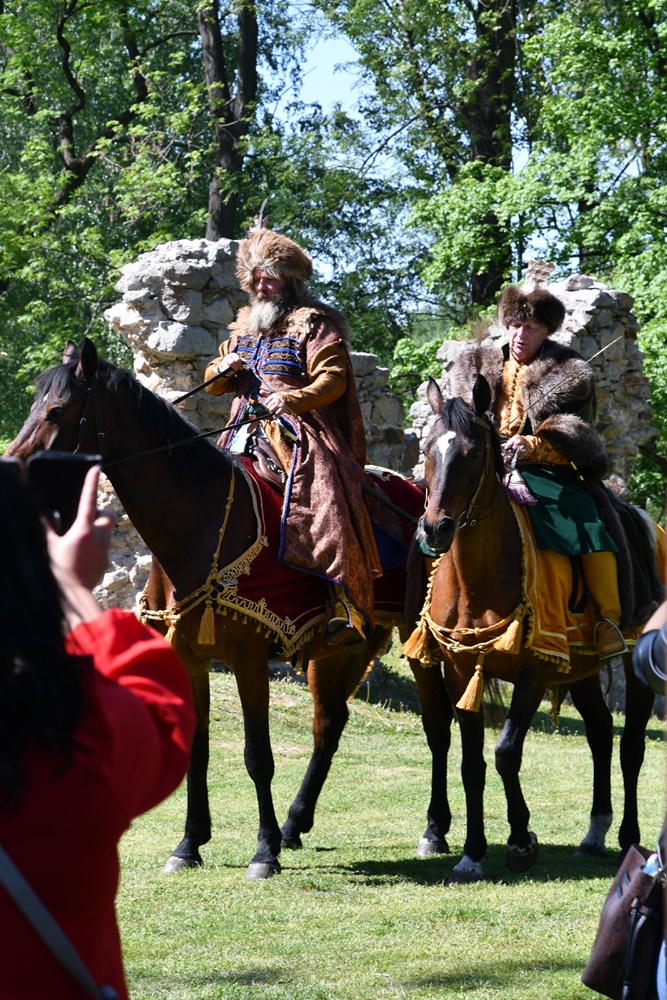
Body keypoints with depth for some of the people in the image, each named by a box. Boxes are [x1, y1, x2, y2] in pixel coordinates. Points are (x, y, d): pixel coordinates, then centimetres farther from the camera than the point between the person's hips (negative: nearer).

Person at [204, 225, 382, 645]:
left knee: (321, 498, -25)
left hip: (299, 429, -7)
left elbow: (333, 378, -12)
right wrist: (224, 368, 4)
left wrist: (292, 399, -27)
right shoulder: (245, 328, 21)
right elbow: (213, 384, 27)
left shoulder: (314, 324, 0)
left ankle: (346, 606, -31)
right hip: (247, 430, 7)